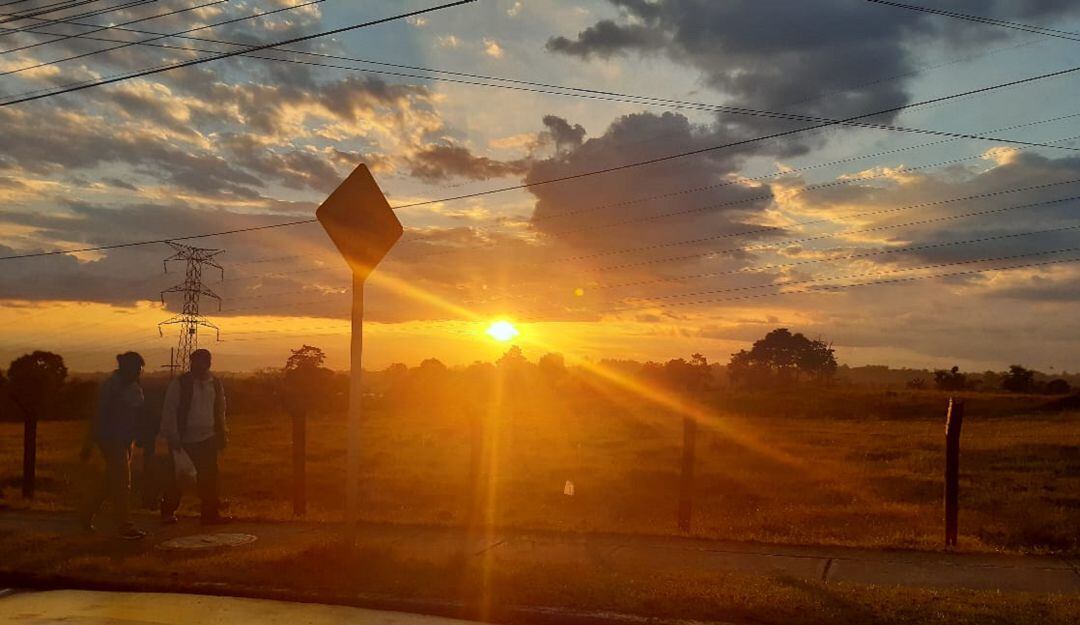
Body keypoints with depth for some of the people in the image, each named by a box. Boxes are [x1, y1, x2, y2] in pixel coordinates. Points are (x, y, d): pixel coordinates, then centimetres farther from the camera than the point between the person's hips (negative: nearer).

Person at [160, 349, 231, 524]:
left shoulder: (215, 384, 8)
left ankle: (211, 513, 12)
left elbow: (220, 410, 17)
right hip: (185, 440, -4)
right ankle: (168, 512, 21)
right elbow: (169, 412, -6)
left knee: (209, 477, 4)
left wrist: (222, 434, 12)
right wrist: (173, 439, -9)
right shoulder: (179, 383, -6)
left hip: (208, 440, 4)